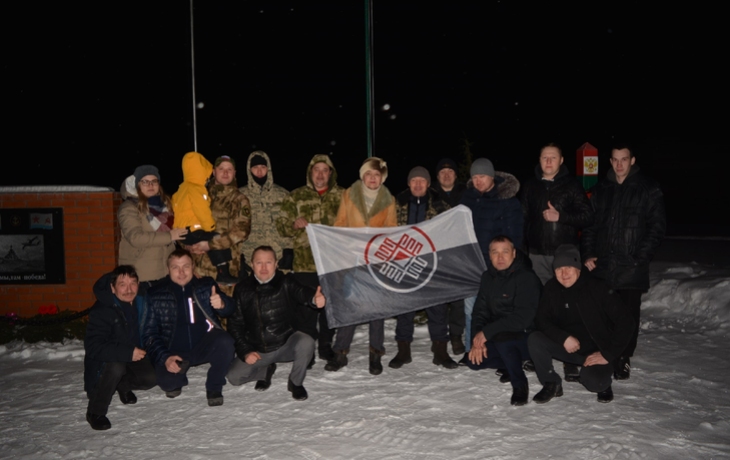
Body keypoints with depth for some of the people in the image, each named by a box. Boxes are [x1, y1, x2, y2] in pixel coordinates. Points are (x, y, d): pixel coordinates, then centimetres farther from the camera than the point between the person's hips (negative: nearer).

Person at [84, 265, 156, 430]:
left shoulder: (141, 303, -9)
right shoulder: (101, 311, -27)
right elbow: (93, 347, -34)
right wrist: (128, 353, -40)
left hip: (132, 357, 5)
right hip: (102, 362, -5)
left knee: (151, 378, -17)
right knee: (116, 367, -36)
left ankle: (122, 385, 18)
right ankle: (95, 412, -12)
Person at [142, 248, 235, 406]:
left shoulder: (206, 285, 4)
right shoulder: (156, 295, 0)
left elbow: (230, 309, -7)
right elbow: (149, 333, 0)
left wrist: (222, 304, -33)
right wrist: (165, 358, -15)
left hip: (204, 346, 1)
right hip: (174, 352, -1)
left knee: (225, 341, -31)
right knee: (167, 381, -29)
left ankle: (214, 387, -5)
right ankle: (175, 382, 11)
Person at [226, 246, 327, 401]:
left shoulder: (286, 282, -10)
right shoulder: (243, 290, -3)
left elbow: (301, 292, -32)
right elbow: (235, 324, 2)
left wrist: (314, 298, -57)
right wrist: (245, 352, -8)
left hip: (286, 345, -2)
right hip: (257, 350, 2)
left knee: (306, 343, -31)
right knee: (233, 377, -13)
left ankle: (295, 382, -2)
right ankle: (266, 370, 19)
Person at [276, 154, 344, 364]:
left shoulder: (342, 196, 9)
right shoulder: (296, 196, 8)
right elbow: (281, 225, 8)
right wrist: (293, 224, -13)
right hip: (305, 262, -1)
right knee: (306, 306, -1)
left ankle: (326, 345, 26)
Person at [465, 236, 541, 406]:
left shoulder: (527, 278, -19)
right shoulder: (488, 277, 4)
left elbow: (522, 318, -27)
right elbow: (480, 311, 4)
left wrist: (487, 332, -27)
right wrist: (477, 340, -13)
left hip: (529, 339, -7)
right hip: (500, 335, 7)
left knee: (501, 338, -36)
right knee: (474, 360, -10)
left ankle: (520, 385, -13)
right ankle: (517, 363, 15)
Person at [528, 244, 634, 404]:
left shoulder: (598, 289, -16)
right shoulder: (551, 288, -4)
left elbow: (625, 322, -15)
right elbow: (541, 320, -5)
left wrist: (608, 354, -18)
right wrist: (564, 338, -22)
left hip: (596, 350, -3)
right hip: (567, 347, 4)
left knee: (592, 382, -32)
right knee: (535, 340, -23)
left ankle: (603, 383, 8)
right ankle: (551, 384, -1)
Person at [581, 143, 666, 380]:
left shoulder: (648, 189, 1)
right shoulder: (600, 190, 12)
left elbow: (657, 226, -2)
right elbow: (589, 225, 14)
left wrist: (641, 257, -11)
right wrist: (588, 254, 3)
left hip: (631, 267, -3)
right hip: (602, 265, 3)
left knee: (629, 314, 3)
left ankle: (623, 359, 16)